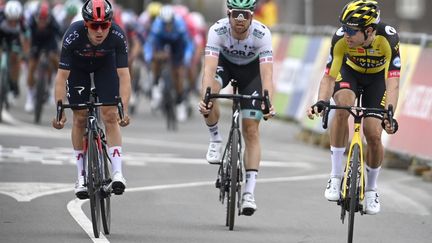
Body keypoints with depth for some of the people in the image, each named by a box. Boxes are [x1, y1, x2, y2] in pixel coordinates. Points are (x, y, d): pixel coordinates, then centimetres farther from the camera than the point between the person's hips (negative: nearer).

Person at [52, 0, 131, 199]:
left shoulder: (117, 36, -36)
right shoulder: (73, 36, -38)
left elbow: (123, 74, -35)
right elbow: (62, 76, -34)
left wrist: (124, 109, -45)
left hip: (105, 64, 0)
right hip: (78, 66, 0)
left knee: (110, 116, -12)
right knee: (80, 118, -2)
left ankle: (117, 173, -13)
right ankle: (81, 177, 7)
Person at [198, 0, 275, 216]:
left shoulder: (262, 34, -34)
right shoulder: (218, 30, -34)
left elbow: (267, 74, -40)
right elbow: (209, 69, -43)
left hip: (251, 68, 0)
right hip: (224, 62, 0)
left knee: (251, 130, -8)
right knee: (210, 91, -34)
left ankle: (249, 192, -5)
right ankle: (215, 140, -8)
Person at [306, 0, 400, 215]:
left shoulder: (388, 39, -38)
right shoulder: (341, 38, -34)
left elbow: (393, 83, -42)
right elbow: (329, 76, -30)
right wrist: (321, 102, -49)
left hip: (377, 76, 0)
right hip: (349, 71, 0)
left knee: (373, 134, -12)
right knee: (343, 106, -32)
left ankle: (371, 189, 16)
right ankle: (336, 176, -22)